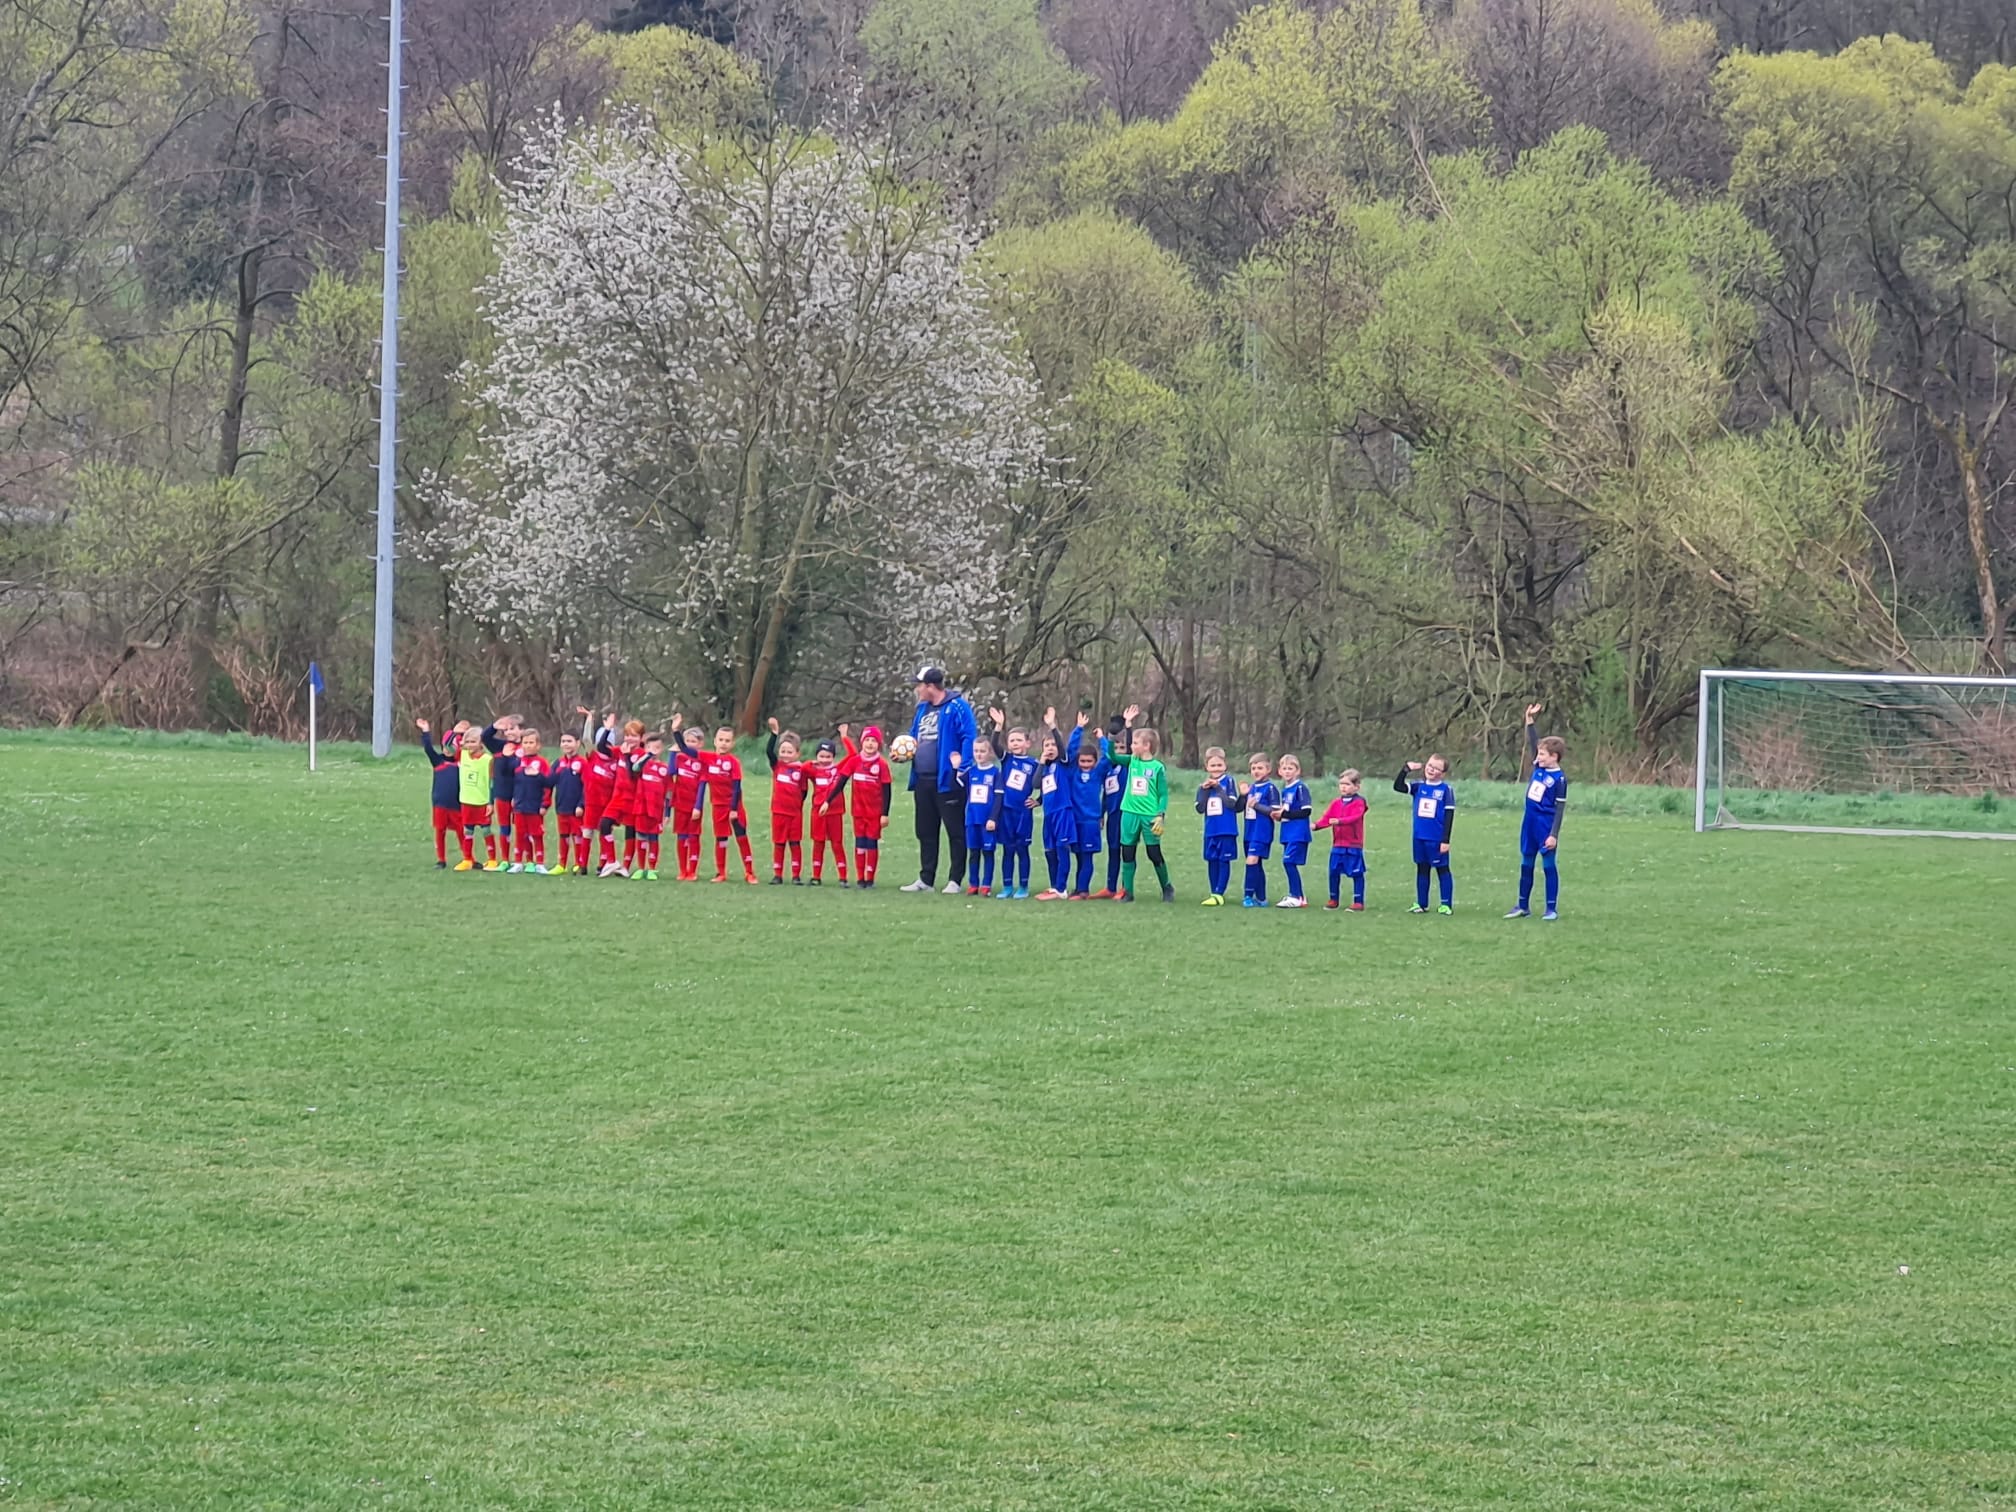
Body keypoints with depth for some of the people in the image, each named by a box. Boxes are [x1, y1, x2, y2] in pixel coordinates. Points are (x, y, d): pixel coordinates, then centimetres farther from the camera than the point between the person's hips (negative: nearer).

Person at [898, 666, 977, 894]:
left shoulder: (956, 707, -10)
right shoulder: (922, 709, 16)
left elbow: (968, 737, -16)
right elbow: (913, 738, 25)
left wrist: (962, 764, -23)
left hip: (946, 780, -9)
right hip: (923, 780, 9)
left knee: (955, 831, -1)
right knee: (925, 832, 13)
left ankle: (956, 880, 2)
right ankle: (926, 879, 19)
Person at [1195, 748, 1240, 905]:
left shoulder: (1229, 781, -5)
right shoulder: (1203, 786, 8)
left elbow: (1232, 804, -14)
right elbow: (1200, 808, 3)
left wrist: (1218, 788, -17)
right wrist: (1205, 790, -10)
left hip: (1227, 831, -5)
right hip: (1210, 831, 5)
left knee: (1224, 861, -3)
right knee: (1211, 861, 9)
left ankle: (1218, 894, -4)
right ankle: (1214, 894, 16)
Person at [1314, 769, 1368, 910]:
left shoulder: (1358, 803, -6)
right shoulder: (1335, 803, 10)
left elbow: (1354, 818, -22)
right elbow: (1327, 818, 3)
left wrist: (1339, 821, -37)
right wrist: (1316, 825, -17)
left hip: (1353, 846, -6)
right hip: (1337, 845, 6)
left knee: (1357, 873, -2)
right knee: (1334, 872, 9)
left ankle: (1358, 902, 3)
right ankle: (1333, 900, 22)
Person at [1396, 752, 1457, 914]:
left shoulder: (1446, 790, -7)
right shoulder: (1418, 788, 7)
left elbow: (1449, 816, -9)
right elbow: (1397, 786, 1)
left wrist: (1445, 840, -12)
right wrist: (1406, 769, -9)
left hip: (1437, 839, -5)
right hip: (1420, 838, 5)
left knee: (1442, 870, 2)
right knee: (1421, 869, 12)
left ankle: (1447, 905, 5)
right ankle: (1421, 904, 19)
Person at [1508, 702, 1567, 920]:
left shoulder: (1559, 779, -14)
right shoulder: (1539, 768, 5)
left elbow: (1559, 809, -14)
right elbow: (1532, 743, 12)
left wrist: (1554, 835, -17)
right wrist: (1530, 720, 4)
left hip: (1545, 826, -8)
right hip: (1530, 823, 8)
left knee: (1548, 865, -1)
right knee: (1526, 865, 12)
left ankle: (1552, 909, 5)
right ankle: (1523, 906, 20)